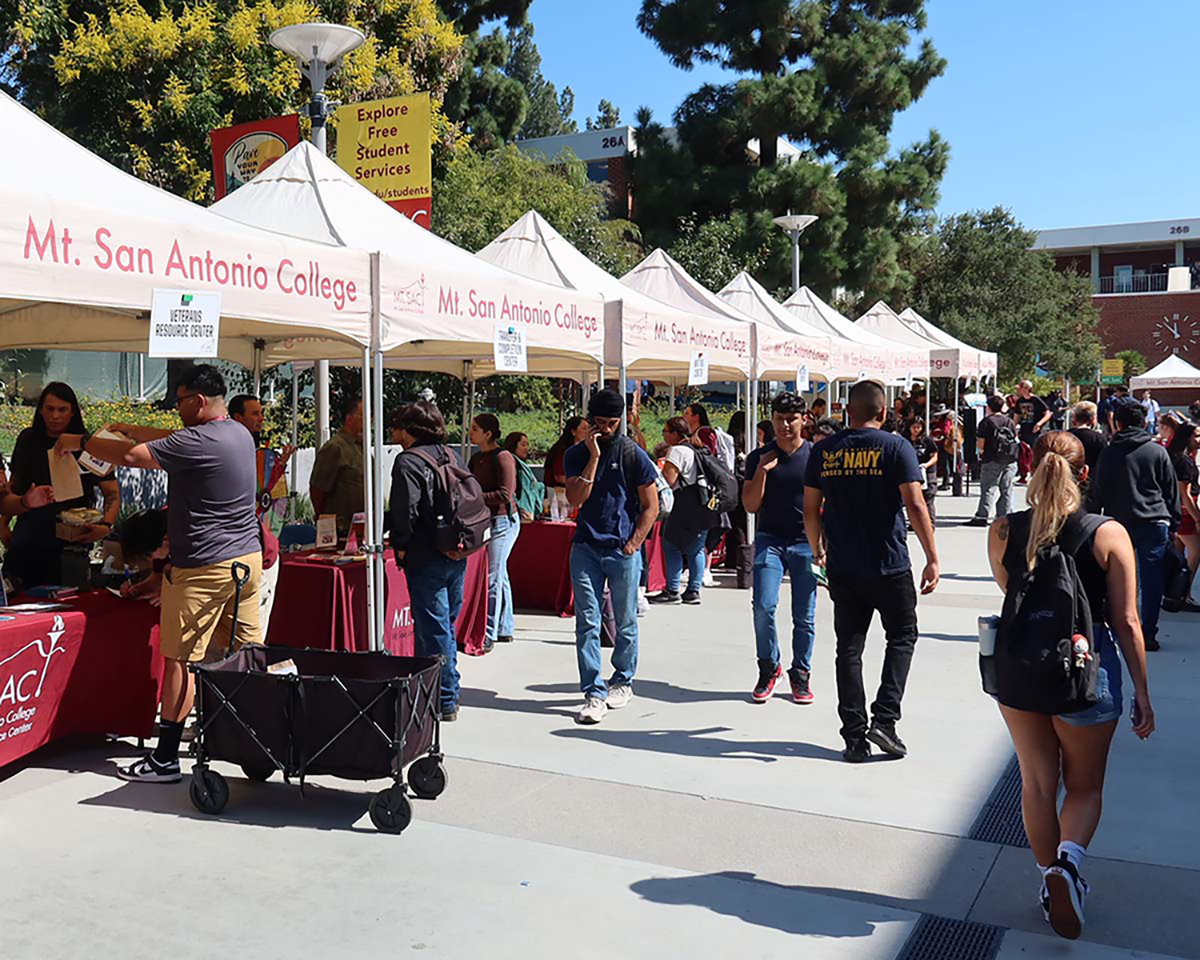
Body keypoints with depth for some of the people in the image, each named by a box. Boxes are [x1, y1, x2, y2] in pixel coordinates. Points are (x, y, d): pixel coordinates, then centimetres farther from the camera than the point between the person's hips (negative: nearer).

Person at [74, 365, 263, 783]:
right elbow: (175, 441, 26)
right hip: (247, 557, 8)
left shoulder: (199, 442, -17)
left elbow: (131, 456, -17)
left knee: (181, 659, -1)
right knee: (247, 654, 11)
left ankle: (165, 759, 5)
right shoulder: (240, 433, 10)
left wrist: (79, 442, -2)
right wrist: (134, 430, 27)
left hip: (204, 569, -8)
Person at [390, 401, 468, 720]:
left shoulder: (408, 460, -11)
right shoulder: (453, 456, 11)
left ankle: (445, 702, 5)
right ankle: (447, 696, 27)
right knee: (446, 625, 18)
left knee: (433, 628, 0)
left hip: (426, 558, -8)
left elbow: (406, 510, -18)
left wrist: (400, 546, -5)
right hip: (457, 556, 8)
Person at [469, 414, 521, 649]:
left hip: (503, 521, -9)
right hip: (486, 521, 9)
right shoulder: (476, 459, 12)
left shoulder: (502, 458, -14)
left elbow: (505, 494, -21)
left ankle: (489, 635, -4)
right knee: (500, 576, 16)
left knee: (493, 578, -8)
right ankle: (504, 629, 26)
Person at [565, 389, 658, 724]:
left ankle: (622, 681, 28)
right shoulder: (576, 455, 5)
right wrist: (593, 458, -13)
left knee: (625, 623, 9)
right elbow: (575, 499, -9)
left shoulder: (634, 454, -1)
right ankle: (594, 693, 1)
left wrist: (634, 543, -6)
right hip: (586, 548, 1)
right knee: (587, 623, -3)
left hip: (623, 550, -1)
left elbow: (651, 506, 2)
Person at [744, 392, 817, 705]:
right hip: (770, 539, 0)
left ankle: (800, 674, 18)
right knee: (763, 607, -12)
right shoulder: (759, 458, 4)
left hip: (806, 542, 0)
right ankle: (768, 668, 8)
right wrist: (761, 472, -11)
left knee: (804, 616, 2)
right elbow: (751, 506, 1)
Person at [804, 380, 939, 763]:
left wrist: (817, 549, 21)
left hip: (842, 568, 3)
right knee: (901, 637, 16)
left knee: (849, 648, 9)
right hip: (889, 566, -3)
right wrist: (932, 558, -8)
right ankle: (884, 718, 3)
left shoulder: (823, 451, 3)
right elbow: (915, 505, -13)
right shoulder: (895, 447, -7)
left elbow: (811, 510, 6)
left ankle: (854, 738, 10)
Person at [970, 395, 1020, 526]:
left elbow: (981, 443, -9)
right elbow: (1015, 439, 12)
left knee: (988, 489, -4)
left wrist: (981, 451, 11)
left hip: (992, 461, -5)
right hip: (1010, 461, 5)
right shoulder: (1009, 421, 10)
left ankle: (982, 517, -8)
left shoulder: (986, 422, -6)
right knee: (1006, 490, 8)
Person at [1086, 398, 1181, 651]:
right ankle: (1148, 634, 4)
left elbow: (1096, 493, 2)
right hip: (1155, 523, 0)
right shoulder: (1158, 452, 2)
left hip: (1118, 523, 0)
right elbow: (1172, 492, 8)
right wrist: (1173, 523, 16)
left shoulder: (1109, 454, 0)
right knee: (1152, 580, 3)